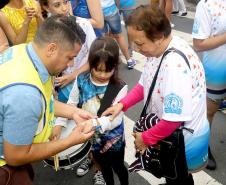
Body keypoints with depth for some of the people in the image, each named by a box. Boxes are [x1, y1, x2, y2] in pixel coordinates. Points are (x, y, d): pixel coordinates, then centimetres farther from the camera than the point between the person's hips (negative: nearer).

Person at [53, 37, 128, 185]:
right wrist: (59, 124, -15)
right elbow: (71, 103, -4)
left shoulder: (119, 88, -25)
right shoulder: (82, 80, -14)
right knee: (103, 166, 28)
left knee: (118, 167, 22)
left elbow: (116, 119, -28)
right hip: (91, 137, 3)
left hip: (113, 139, -3)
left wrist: (94, 123, -43)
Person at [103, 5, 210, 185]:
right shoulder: (158, 48, -7)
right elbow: (145, 84, 7)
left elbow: (174, 120, -31)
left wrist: (146, 138, -15)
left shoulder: (176, 65, -35)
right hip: (167, 133, 8)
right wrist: (122, 104, -5)